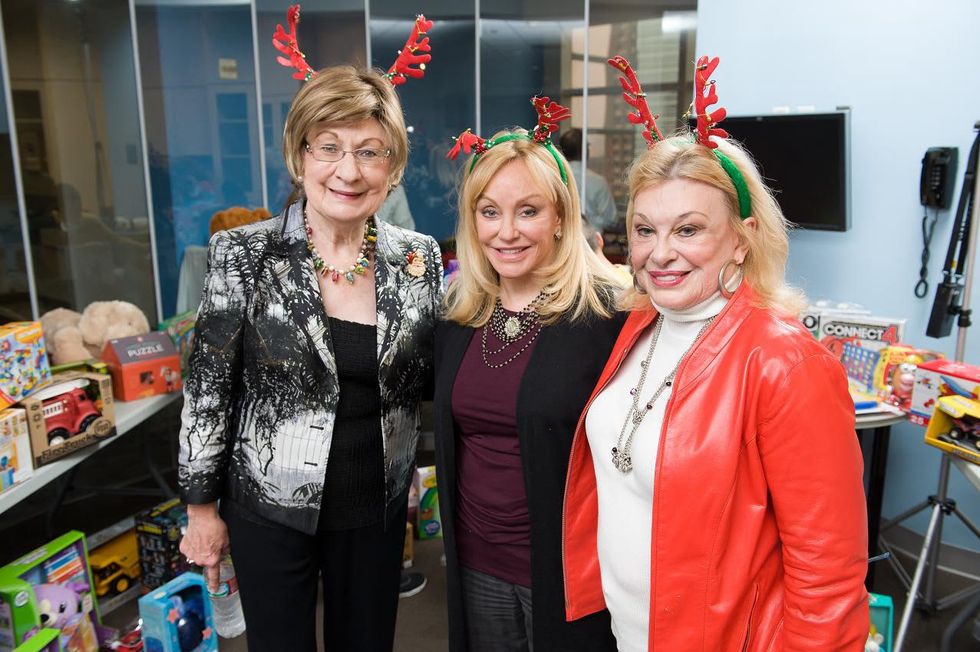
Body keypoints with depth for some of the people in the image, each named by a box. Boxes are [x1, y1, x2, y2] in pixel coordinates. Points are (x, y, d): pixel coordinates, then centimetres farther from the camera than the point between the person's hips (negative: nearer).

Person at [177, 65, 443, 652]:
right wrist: (201, 505, -1)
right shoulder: (245, 254, -12)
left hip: (378, 508, 3)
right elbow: (208, 385, -5)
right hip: (271, 508, -2)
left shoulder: (421, 258, -5)